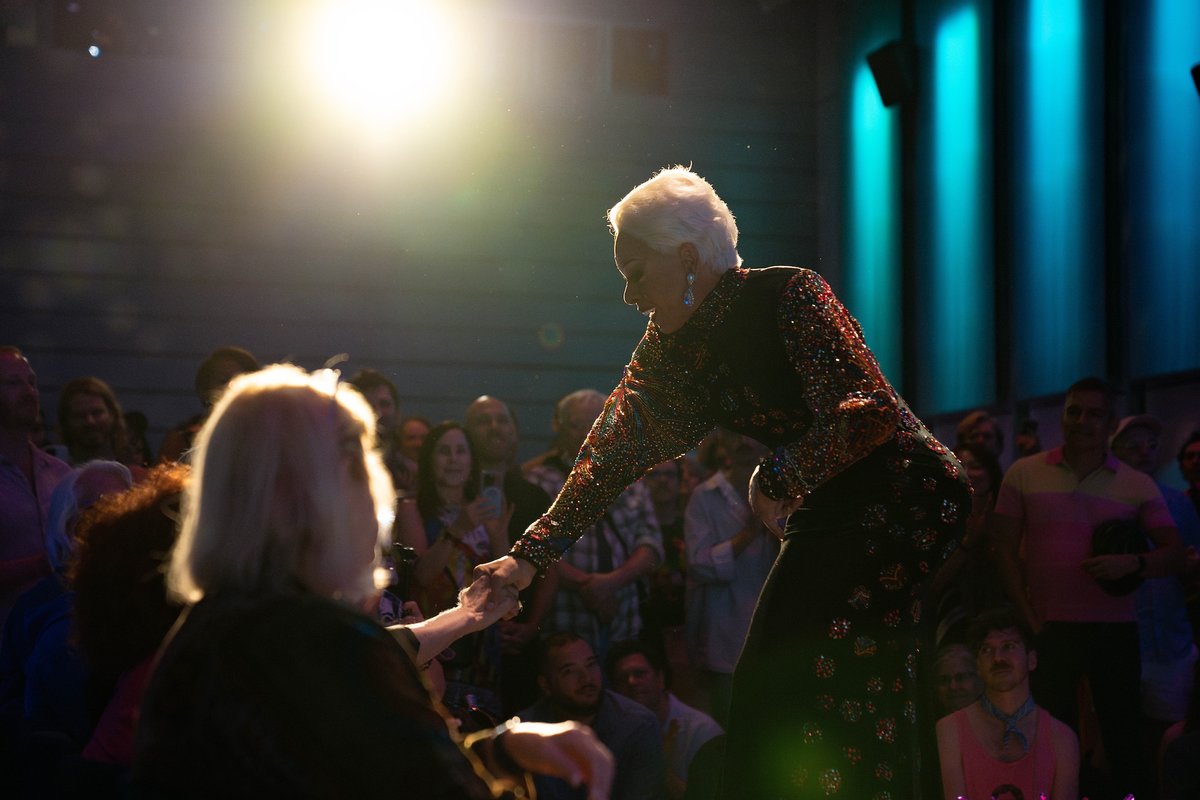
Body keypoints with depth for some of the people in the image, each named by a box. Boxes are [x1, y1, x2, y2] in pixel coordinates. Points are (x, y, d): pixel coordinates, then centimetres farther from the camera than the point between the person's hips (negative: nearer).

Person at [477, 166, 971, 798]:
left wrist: (778, 480, -14)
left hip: (906, 493, -8)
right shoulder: (669, 348, 5)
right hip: (826, 513, 8)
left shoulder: (790, 296, -17)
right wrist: (530, 555, -2)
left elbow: (864, 414, -25)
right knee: (766, 680, 5)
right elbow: (614, 451, 4)